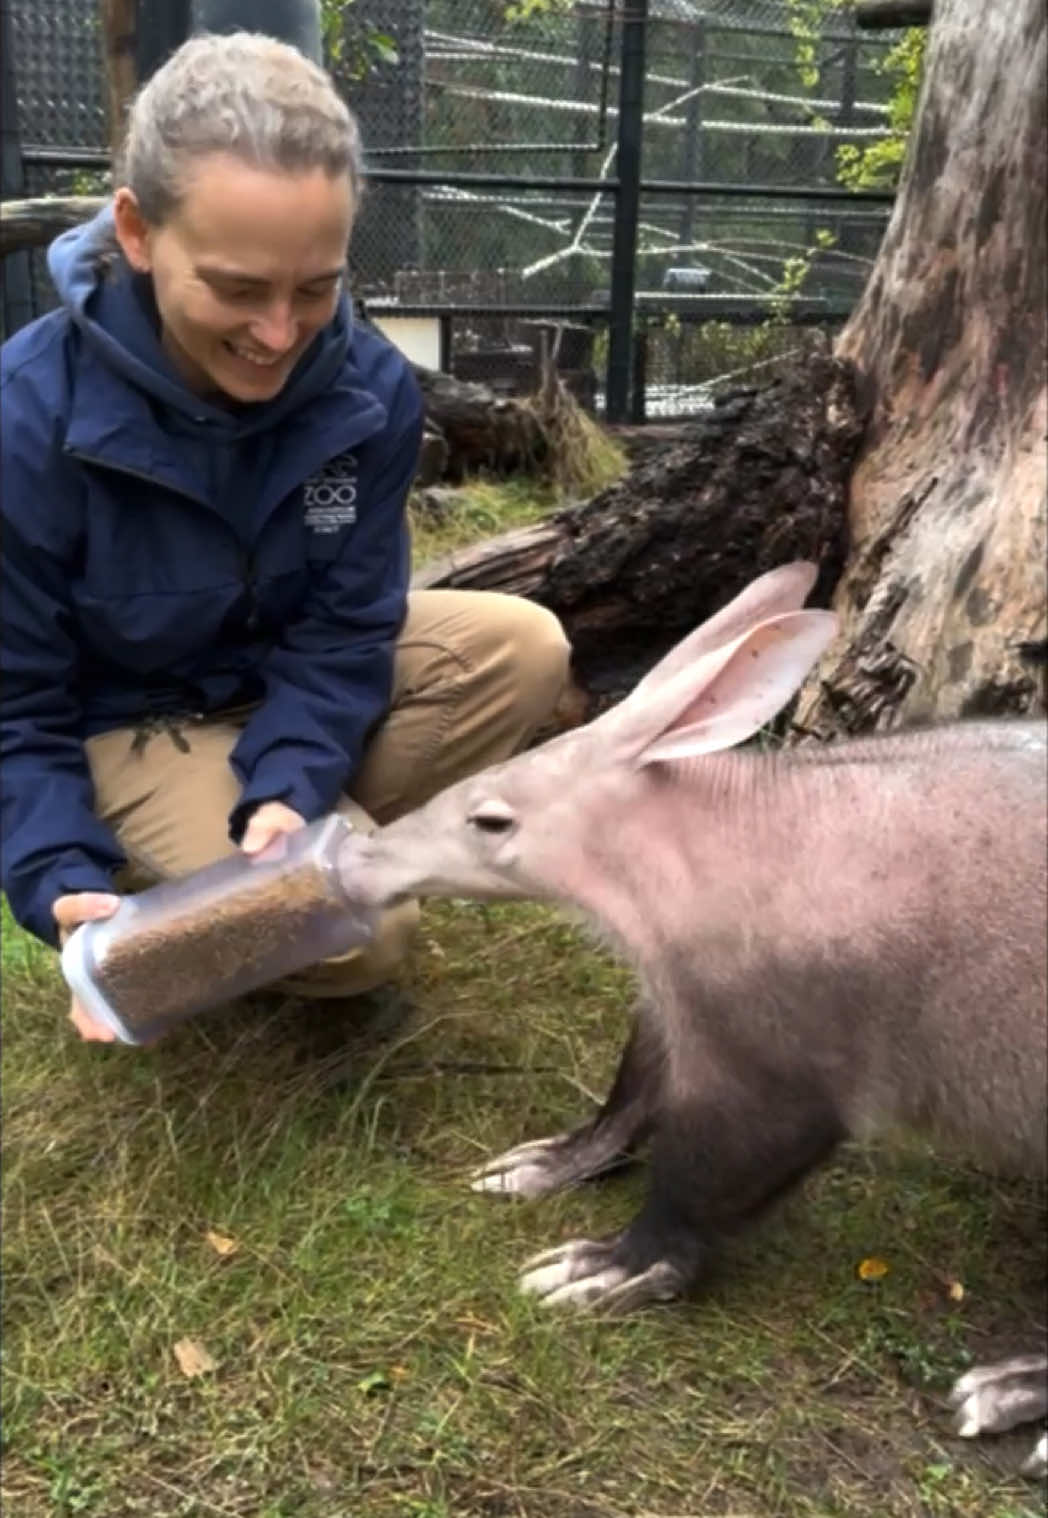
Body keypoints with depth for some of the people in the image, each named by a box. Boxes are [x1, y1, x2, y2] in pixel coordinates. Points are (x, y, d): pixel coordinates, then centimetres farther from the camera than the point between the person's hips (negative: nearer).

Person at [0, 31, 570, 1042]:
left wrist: (291, 791, -31)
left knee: (522, 650, -18)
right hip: (125, 723, -4)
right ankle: (151, 873, 8)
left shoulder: (370, 386, -19)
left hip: (297, 676, 5)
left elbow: (344, 630, -13)